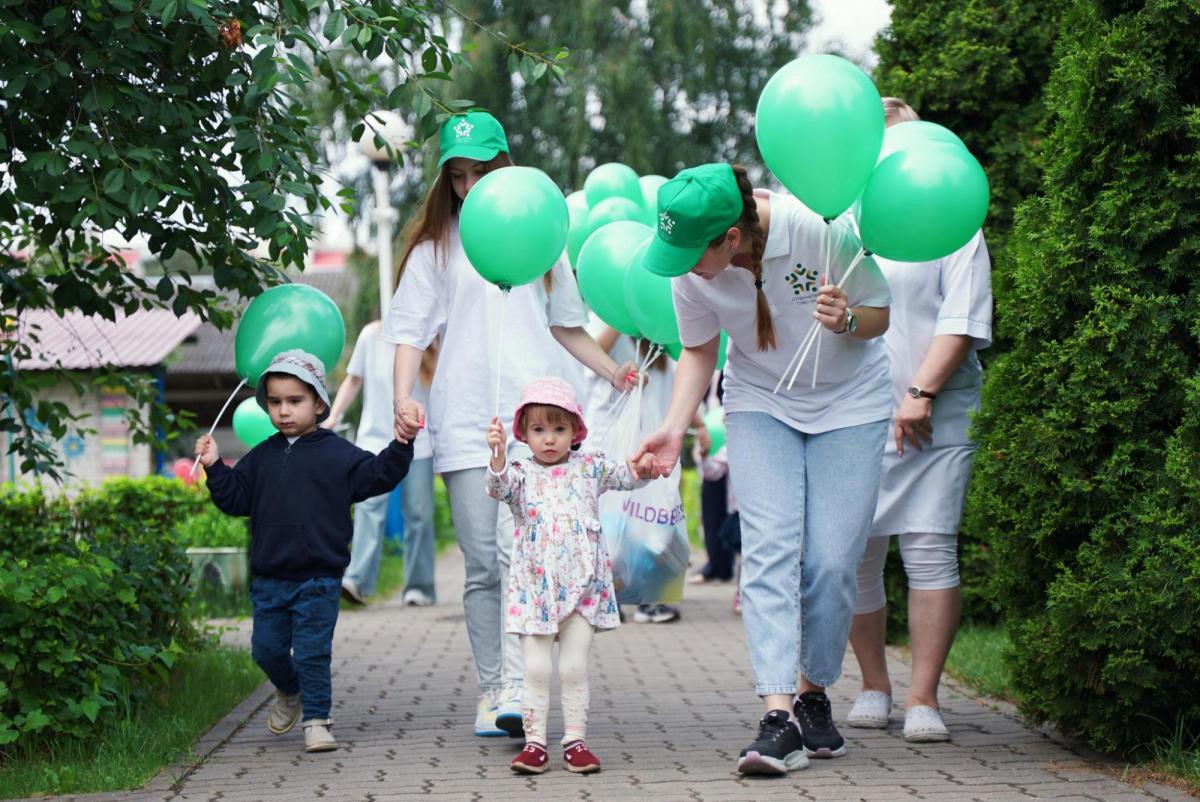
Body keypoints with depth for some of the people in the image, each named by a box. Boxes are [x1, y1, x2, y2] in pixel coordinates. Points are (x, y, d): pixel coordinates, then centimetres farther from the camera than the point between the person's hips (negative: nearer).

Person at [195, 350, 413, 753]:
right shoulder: (261, 458, 9)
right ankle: (289, 692, 39)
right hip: (268, 579, 4)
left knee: (312, 653, -4)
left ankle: (316, 720, 6)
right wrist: (214, 468, -1)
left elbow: (377, 475, -6)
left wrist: (401, 445, -19)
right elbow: (236, 499, 10)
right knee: (267, 648, 11)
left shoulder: (336, 454, -2)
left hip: (318, 579, -4)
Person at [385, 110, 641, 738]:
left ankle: (516, 692, -21)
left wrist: (611, 370, 10)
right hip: (465, 424, 0)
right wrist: (403, 399, -9)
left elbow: (563, 324, 25)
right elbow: (410, 332, 7)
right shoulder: (435, 247, 13)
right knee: (482, 566, 0)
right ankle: (489, 692, 6)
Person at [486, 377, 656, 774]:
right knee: (536, 669, -1)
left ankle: (575, 740, 8)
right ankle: (534, 742, 4)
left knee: (574, 668, 3)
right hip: (535, 588, -1)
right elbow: (500, 487, -17)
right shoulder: (521, 473, 2)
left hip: (582, 587, 1)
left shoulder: (589, 467, 8)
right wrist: (497, 456, -38)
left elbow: (628, 476, 3)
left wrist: (644, 465, -21)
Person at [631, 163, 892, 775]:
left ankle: (815, 696, 14)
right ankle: (779, 718, -24)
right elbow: (699, 351, 2)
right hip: (759, 404, 2)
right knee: (769, 550, -16)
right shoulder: (690, 271, -16)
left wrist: (846, 321, -33)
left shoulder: (823, 230, -27)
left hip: (848, 402, -2)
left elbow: (879, 314, -10)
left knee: (831, 561, -9)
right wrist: (674, 429, -11)